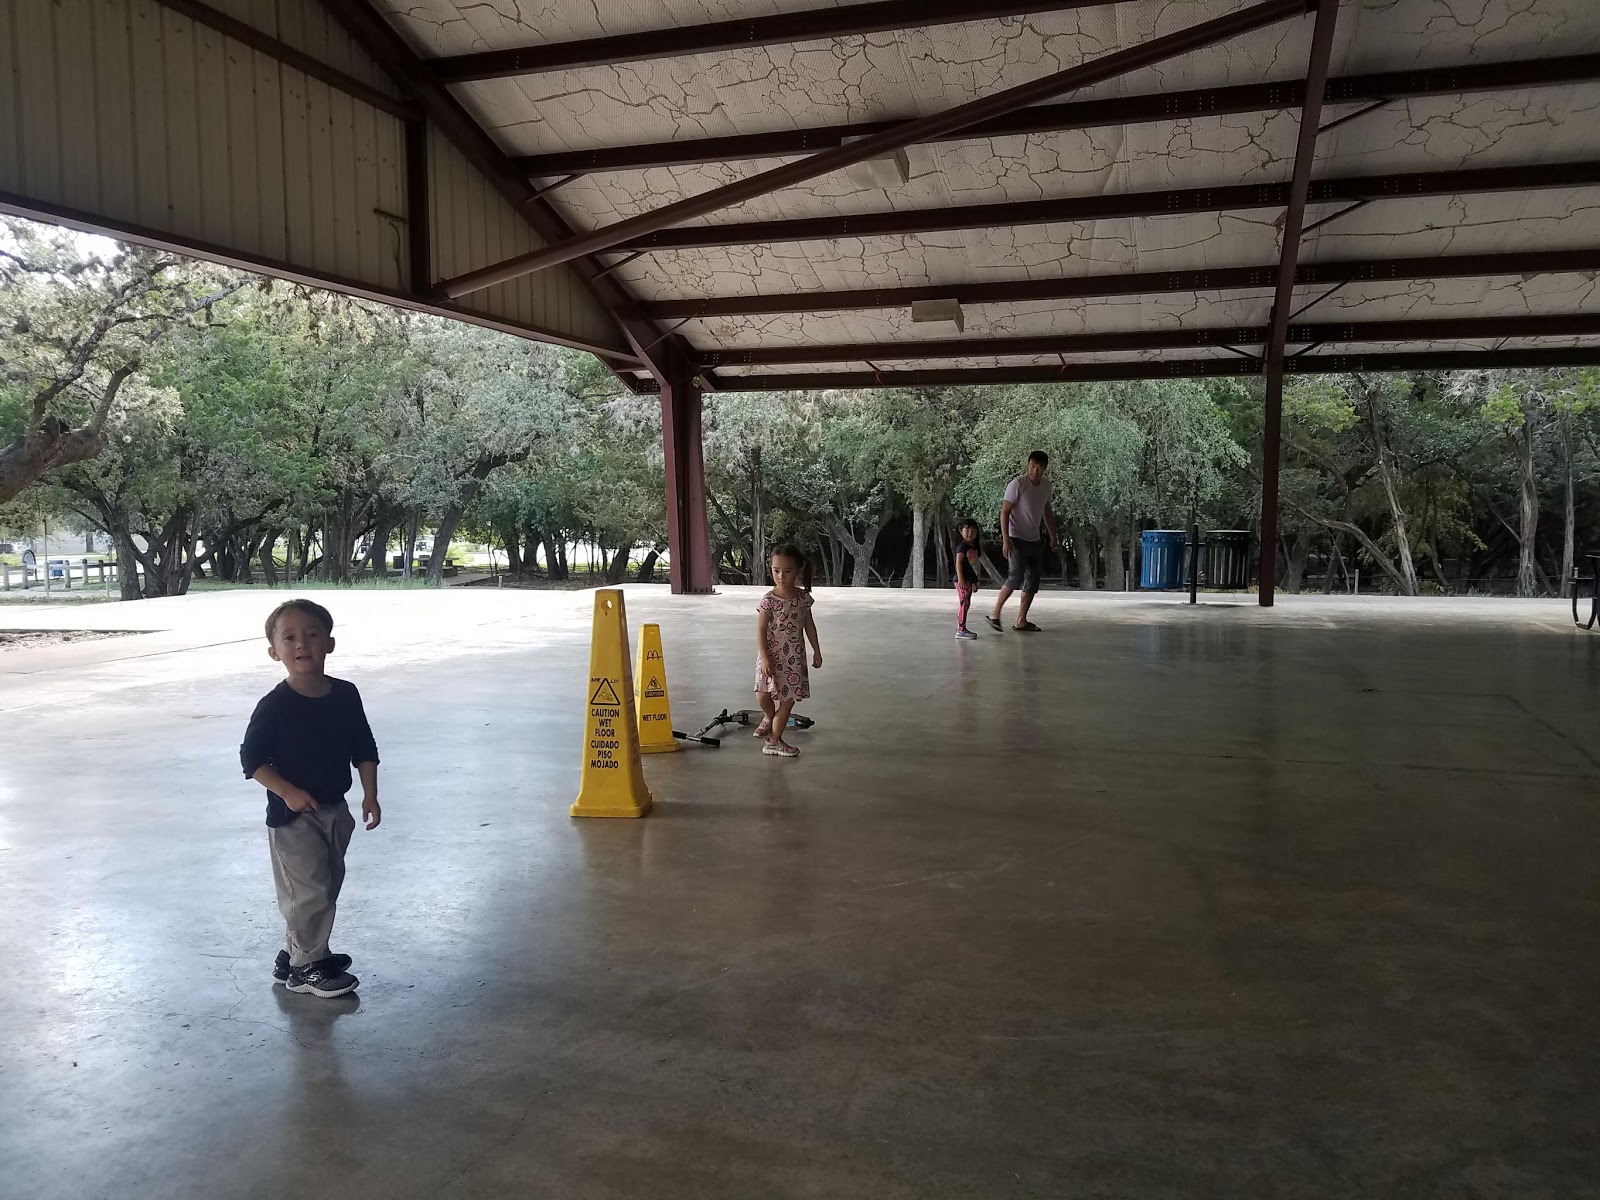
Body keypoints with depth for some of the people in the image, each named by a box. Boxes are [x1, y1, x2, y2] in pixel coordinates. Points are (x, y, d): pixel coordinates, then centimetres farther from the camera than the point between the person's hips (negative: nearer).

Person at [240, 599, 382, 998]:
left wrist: (370, 795, 1)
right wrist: (288, 792, -22)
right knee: (309, 891, -2)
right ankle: (305, 967, 15)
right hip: (293, 815, -6)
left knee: (327, 886, 17)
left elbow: (364, 749, 6)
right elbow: (251, 758, -12)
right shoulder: (275, 706, -16)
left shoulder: (346, 695, -2)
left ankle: (297, 952, 35)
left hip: (335, 810, 6)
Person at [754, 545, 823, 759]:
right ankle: (770, 718, 25)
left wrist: (816, 651, 12)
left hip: (794, 657, 3)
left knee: (789, 699, 4)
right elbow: (761, 630, -13)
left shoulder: (803, 597, -1)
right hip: (772, 657, -3)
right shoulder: (769, 600, -12)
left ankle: (774, 740, 15)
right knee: (763, 696, -10)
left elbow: (809, 625, 10)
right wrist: (764, 658, -19)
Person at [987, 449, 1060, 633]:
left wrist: (1053, 537, 18)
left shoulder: (1046, 485, 6)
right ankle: (995, 614, -8)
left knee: (1032, 581, 5)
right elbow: (1005, 513, -16)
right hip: (1016, 540, -7)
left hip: (1034, 541, 7)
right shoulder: (1017, 484, -15)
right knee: (1016, 576, -19)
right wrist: (1006, 540, -22)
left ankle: (1021, 621, 10)